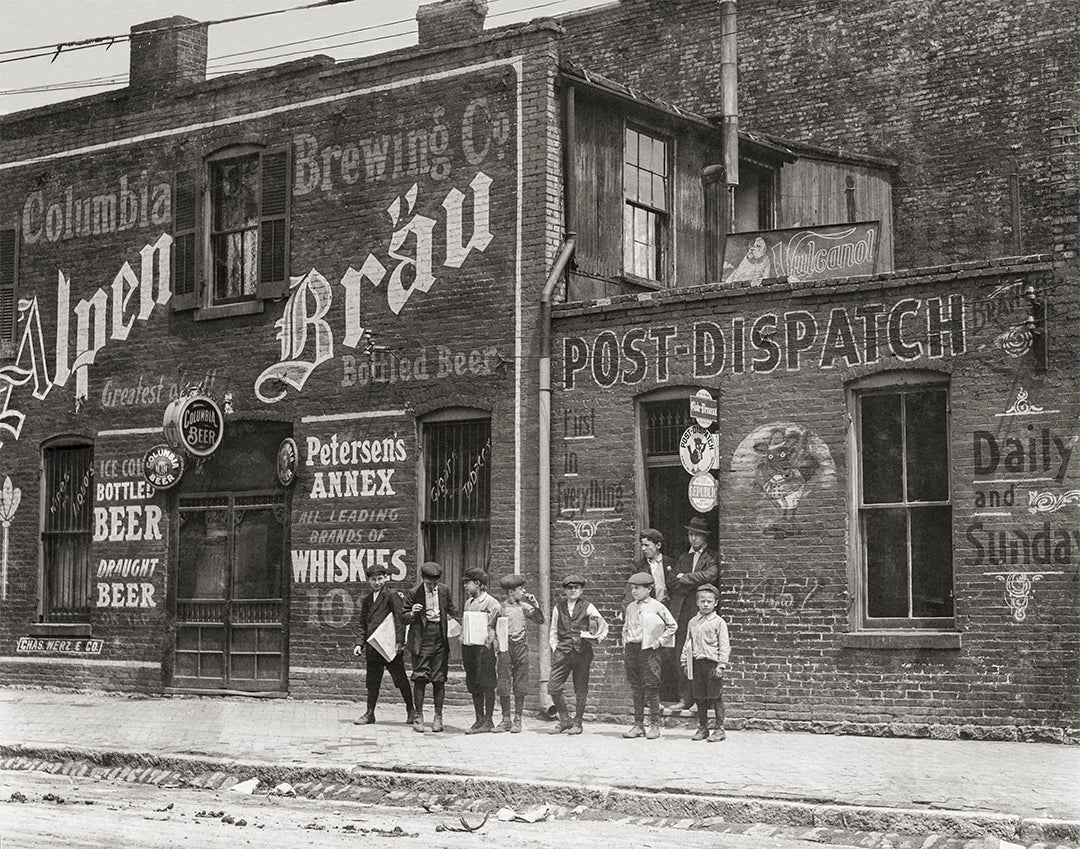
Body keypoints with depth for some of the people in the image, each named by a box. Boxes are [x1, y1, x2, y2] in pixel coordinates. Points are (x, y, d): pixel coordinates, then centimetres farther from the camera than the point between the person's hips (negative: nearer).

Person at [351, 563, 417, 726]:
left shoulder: (391, 595, -3)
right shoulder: (366, 600, 17)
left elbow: (401, 618, -9)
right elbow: (363, 625, 21)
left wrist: (399, 642, -15)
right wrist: (360, 643, 8)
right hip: (372, 647, 6)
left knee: (400, 679, 0)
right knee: (372, 681, 7)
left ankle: (411, 710, 10)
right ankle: (370, 714, 12)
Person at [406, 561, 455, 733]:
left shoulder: (444, 590, 7)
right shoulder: (414, 593, -3)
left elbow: (450, 611, 22)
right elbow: (404, 618, 3)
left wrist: (446, 618, 4)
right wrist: (412, 614, -17)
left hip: (440, 639, 3)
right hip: (421, 640, -3)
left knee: (439, 679, 3)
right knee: (420, 678, -6)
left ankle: (438, 717, 11)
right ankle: (418, 717, 1)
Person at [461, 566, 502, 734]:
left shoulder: (492, 604, -7)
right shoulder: (468, 602, 16)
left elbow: (492, 628, -7)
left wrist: (488, 645, -13)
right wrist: (463, 650, 15)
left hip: (483, 647, -7)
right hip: (468, 646, 7)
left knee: (487, 685, -3)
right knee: (473, 686, 9)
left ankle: (488, 721, 1)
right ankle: (479, 719, 15)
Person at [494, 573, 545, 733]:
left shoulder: (523, 606, 9)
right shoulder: (500, 607, 0)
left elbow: (540, 620, 8)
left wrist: (535, 604, -1)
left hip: (521, 647, 2)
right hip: (505, 647, -2)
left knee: (520, 686, 2)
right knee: (503, 685, -1)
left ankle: (517, 720, 9)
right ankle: (506, 719, 8)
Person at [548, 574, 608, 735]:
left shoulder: (587, 608, 6)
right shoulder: (558, 608, 13)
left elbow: (603, 625, 11)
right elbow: (553, 632, 18)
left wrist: (596, 637, -4)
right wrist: (555, 648, 7)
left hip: (582, 651, -2)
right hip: (563, 651, 2)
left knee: (580, 690, 1)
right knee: (553, 687, -7)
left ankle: (577, 723, 13)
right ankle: (565, 720, 8)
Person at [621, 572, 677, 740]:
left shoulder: (656, 607, -3)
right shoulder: (630, 608, 12)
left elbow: (672, 625, 2)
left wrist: (660, 640, -3)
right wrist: (625, 645, 14)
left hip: (649, 650, -5)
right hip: (631, 649, 5)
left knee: (651, 687, -5)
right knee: (635, 688, 7)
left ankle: (655, 725, 2)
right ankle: (638, 724, 12)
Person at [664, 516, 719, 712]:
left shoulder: (711, 559, 6)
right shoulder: (683, 558, 22)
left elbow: (709, 575, -15)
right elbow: (671, 582, 11)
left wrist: (684, 578, -4)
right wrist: (694, 583, -3)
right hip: (680, 612, 4)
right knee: (678, 656, -3)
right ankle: (685, 698, 0)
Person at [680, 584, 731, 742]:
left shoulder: (718, 622, -4)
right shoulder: (693, 622, 12)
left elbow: (724, 646, -6)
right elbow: (688, 643, 18)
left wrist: (721, 665, -12)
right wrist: (685, 661, 12)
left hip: (712, 662, -5)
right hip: (697, 662, 5)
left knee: (716, 697, -2)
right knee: (700, 698, 9)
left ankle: (720, 729, 4)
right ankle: (702, 728, 18)